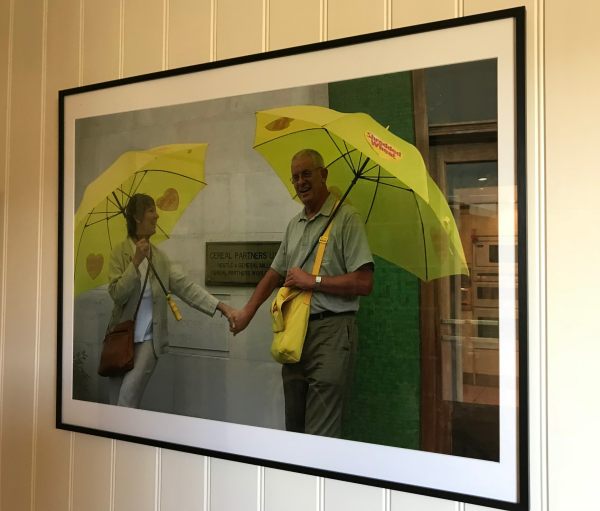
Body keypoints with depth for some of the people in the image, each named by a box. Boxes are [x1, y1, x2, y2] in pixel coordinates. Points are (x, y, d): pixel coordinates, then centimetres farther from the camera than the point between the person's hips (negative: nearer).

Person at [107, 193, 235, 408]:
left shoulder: (159, 256, 4)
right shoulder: (120, 251, -4)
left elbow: (185, 286, -1)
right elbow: (117, 294, -12)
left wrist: (220, 306, -9)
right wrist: (136, 261, -20)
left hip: (149, 338, 1)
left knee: (128, 395, -15)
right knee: (116, 401, 7)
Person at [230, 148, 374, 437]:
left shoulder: (346, 218, -7)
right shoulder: (294, 224, 17)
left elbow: (364, 283, -14)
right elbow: (275, 273, 26)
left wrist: (313, 281, -12)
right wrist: (247, 311, 20)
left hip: (331, 331, -7)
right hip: (295, 332, 8)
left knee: (320, 436, -9)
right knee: (293, 426, 15)